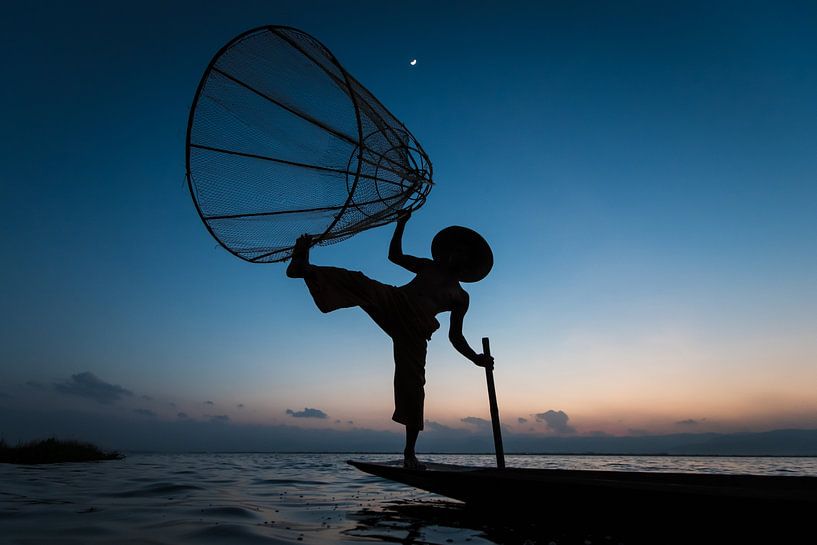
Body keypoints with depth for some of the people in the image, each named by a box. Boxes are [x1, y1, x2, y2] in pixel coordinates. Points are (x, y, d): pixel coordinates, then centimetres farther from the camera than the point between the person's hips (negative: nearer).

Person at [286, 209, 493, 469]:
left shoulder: (461, 298, 22)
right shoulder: (428, 266, 26)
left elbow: (455, 336, 19)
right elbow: (395, 255, 24)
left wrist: (476, 358, 4)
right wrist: (401, 224, 13)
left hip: (415, 330, -1)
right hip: (393, 301, 1)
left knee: (413, 386, -7)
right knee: (359, 283, -29)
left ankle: (409, 453, 7)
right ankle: (305, 268, -41)